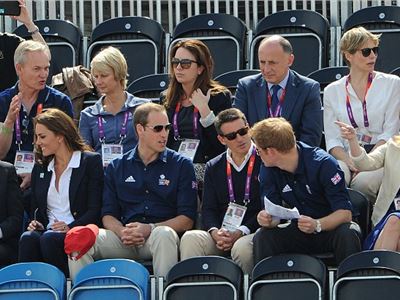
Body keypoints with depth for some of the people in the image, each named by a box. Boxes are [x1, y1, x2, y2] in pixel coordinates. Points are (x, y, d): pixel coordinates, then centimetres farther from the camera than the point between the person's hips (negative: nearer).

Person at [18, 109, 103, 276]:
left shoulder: (91, 161, 4)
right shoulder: (40, 168, 22)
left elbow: (95, 210, -4)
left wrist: (69, 227, -19)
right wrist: (35, 223, 2)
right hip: (48, 232, 4)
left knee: (49, 238, -35)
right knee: (28, 238, -30)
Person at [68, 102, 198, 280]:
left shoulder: (182, 165, 8)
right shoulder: (117, 167, 16)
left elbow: (187, 220, 1)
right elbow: (108, 215, 11)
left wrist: (150, 229, -15)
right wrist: (122, 232, -13)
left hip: (157, 239, -2)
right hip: (125, 240, 2)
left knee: (164, 234, -38)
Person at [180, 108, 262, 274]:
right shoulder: (214, 167, 17)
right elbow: (208, 209, 12)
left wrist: (241, 232, -16)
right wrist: (215, 232, -11)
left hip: (254, 234, -4)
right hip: (221, 236, 4)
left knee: (242, 247, -37)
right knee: (190, 238, -25)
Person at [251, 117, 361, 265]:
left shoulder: (323, 163, -19)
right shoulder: (268, 170, -4)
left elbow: (345, 213, -22)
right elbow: (274, 214, -4)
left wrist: (317, 225, -41)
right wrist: (267, 219, -29)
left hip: (331, 229, -3)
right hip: (299, 231, 3)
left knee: (347, 233, -36)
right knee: (262, 237, -24)